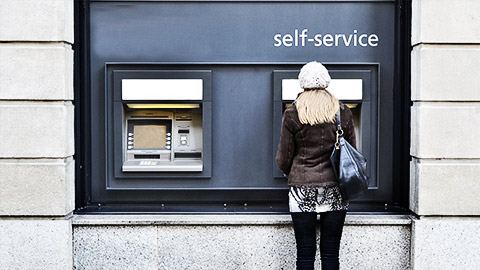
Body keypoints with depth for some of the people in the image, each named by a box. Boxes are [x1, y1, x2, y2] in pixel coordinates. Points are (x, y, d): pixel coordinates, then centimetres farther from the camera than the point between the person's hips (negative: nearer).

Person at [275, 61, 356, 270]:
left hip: (302, 188, -1)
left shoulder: (292, 114, -2)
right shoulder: (342, 112, 3)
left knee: (305, 253, 5)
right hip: (335, 189, 2)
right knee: (331, 253, 8)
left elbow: (284, 158, 2)